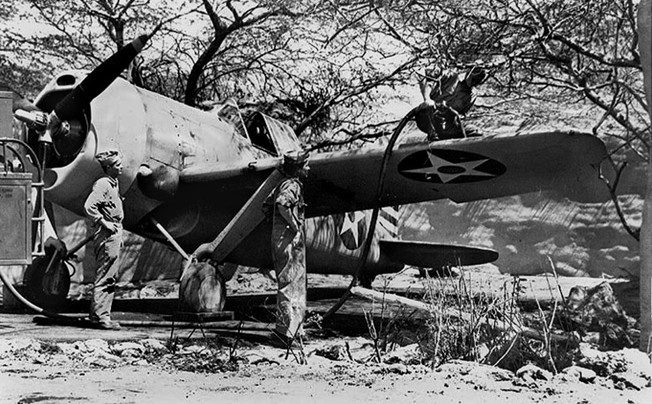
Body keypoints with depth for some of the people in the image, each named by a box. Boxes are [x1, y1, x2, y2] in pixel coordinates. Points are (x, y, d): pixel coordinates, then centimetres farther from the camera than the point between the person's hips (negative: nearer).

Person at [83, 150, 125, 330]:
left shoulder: (113, 184, 18)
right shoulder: (102, 184, -13)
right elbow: (89, 206, -25)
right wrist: (104, 224, -19)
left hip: (115, 236, 10)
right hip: (107, 237, -10)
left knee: (110, 278, 12)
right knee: (104, 278, -8)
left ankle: (102, 315, 17)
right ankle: (99, 316, -5)